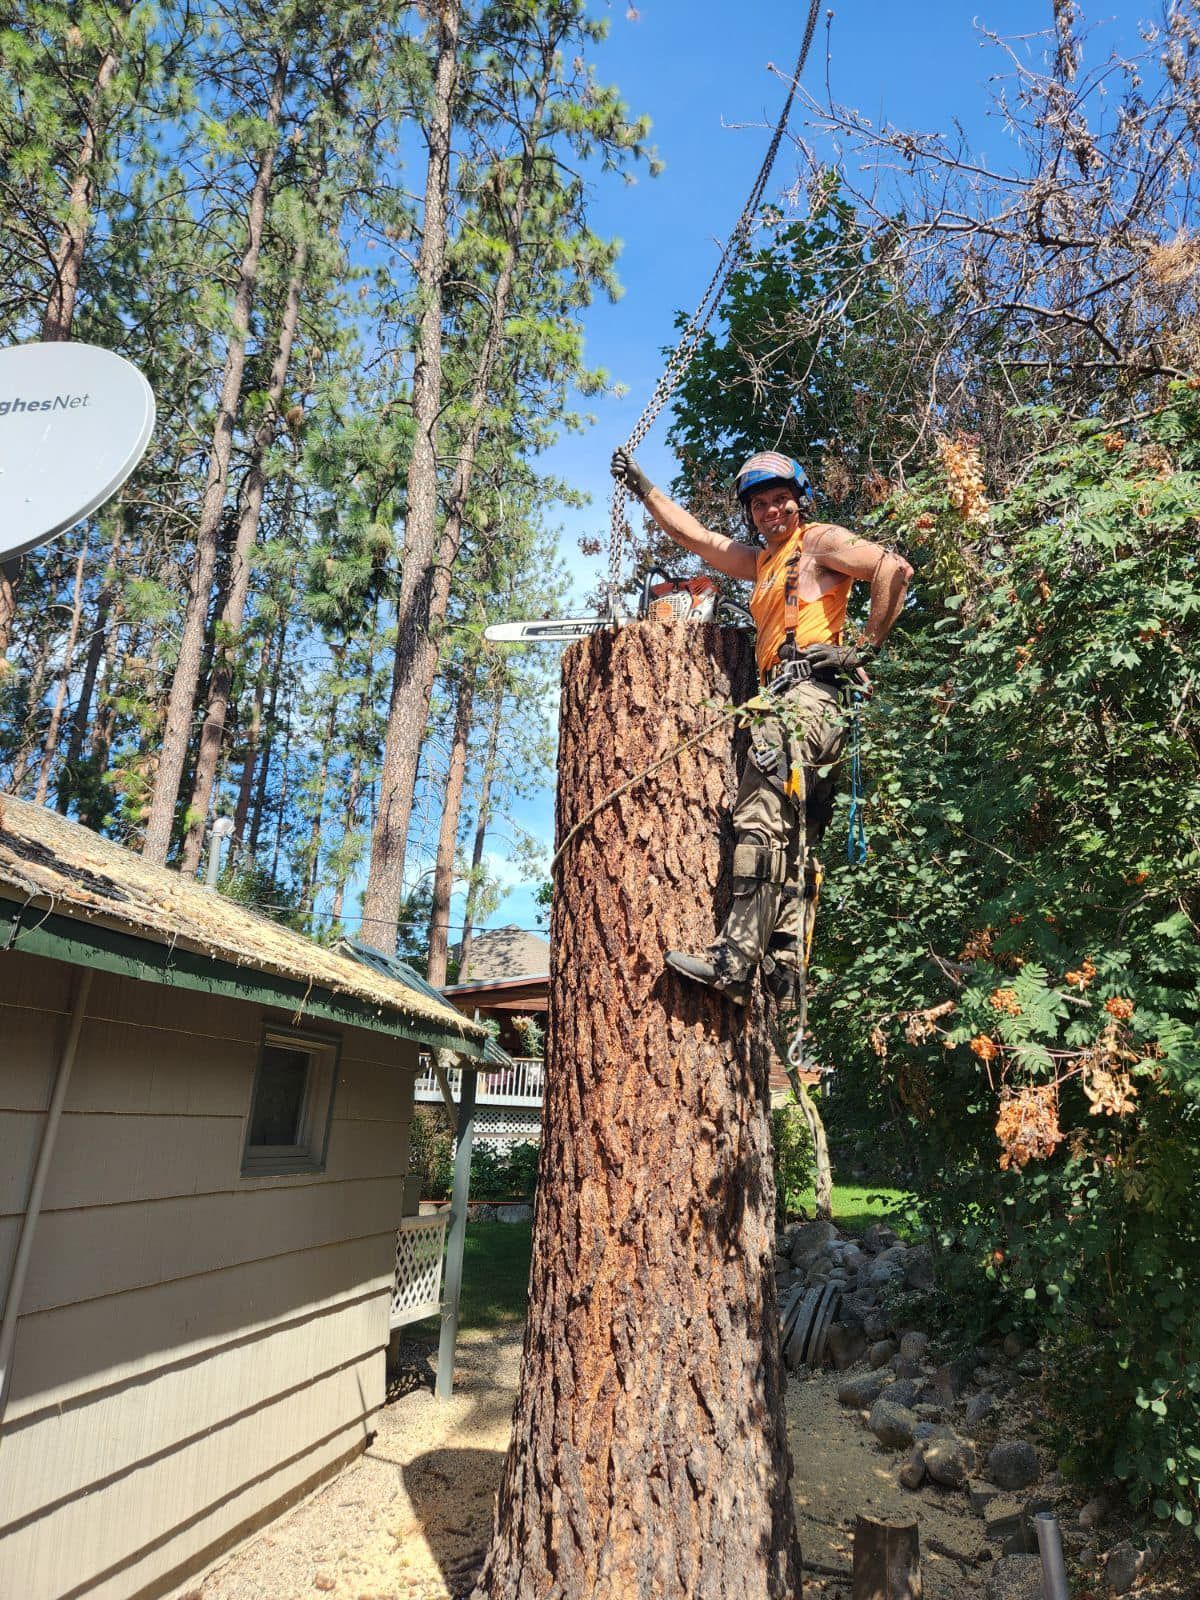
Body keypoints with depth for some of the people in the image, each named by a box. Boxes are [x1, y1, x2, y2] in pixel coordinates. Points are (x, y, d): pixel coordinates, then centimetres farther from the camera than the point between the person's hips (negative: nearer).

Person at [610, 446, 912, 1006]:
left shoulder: (820, 541, 7)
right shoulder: (762, 562, 32)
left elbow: (895, 569, -7)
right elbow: (693, 535, 38)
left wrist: (865, 645, -10)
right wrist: (643, 488, 37)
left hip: (807, 691, -10)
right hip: (784, 698, 10)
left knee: (760, 821, -22)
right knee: (796, 843, 2)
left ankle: (734, 959, -28)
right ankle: (785, 968, 1)